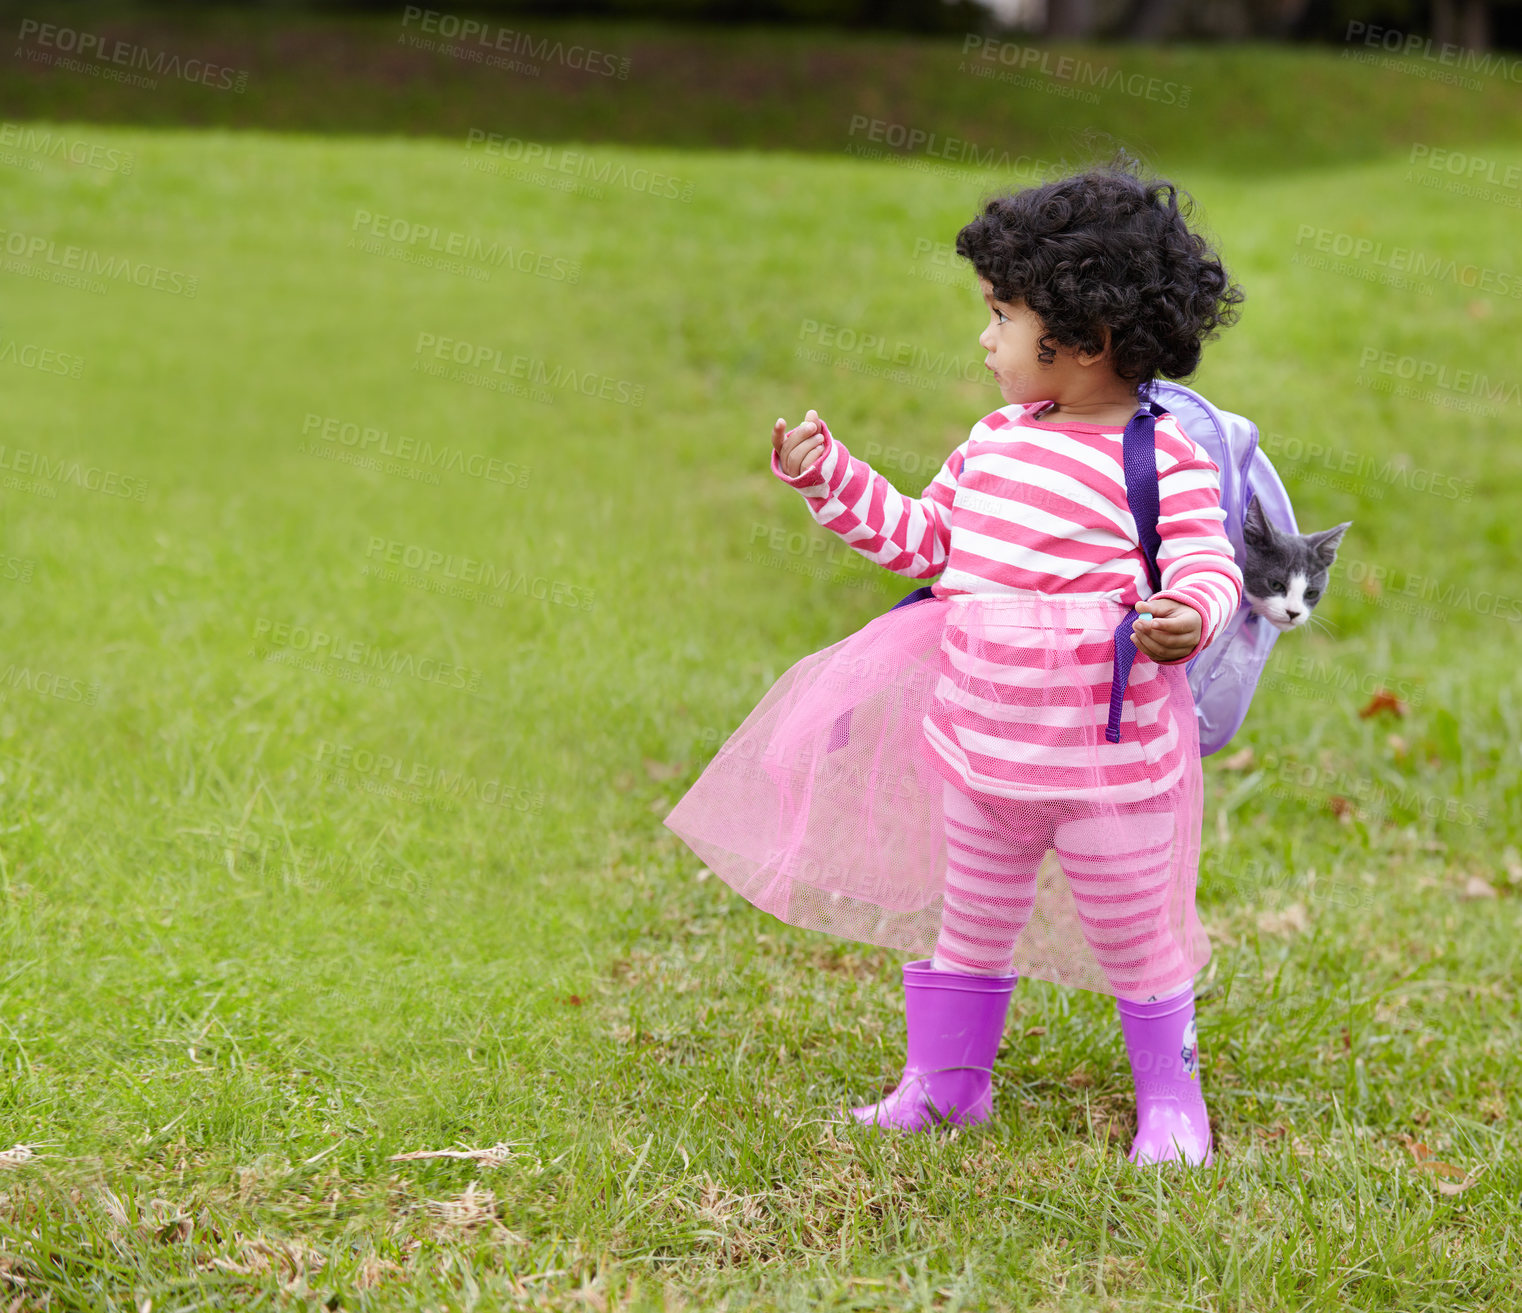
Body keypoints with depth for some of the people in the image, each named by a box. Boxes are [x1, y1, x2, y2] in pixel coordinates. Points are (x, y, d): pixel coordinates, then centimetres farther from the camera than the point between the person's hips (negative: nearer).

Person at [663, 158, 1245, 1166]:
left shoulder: (1166, 460, -14)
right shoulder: (996, 440, 8)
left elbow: (1208, 565, -16)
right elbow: (925, 537, 18)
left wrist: (1186, 615, -37)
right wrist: (834, 478, 13)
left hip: (1107, 752, -7)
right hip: (983, 743, 7)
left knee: (1133, 934, 7)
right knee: (970, 923, 20)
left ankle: (1170, 1100, 26)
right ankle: (947, 1081, 37)